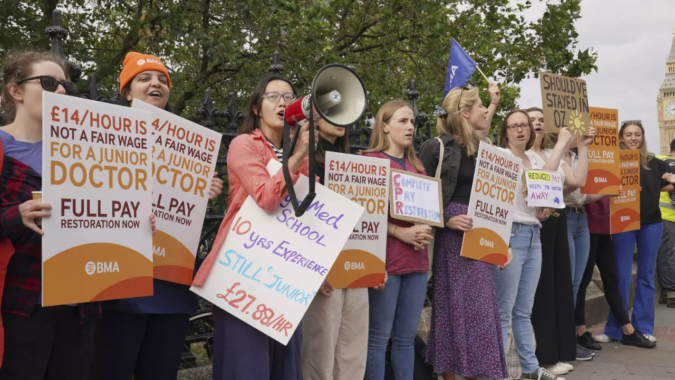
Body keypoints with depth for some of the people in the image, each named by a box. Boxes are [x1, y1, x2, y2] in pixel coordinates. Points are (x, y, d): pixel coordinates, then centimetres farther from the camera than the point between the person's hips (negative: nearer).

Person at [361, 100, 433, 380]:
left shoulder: (416, 165, 18)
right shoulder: (370, 160, -4)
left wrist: (425, 231, 0)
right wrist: (401, 233, -17)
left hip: (417, 258, 7)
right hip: (385, 258, -6)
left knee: (407, 337, 10)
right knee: (379, 336, -3)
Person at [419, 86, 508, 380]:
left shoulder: (482, 148, 14)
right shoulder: (437, 147, -7)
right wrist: (446, 220, -18)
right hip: (453, 236, -7)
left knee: (479, 307, 8)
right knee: (453, 306, -2)